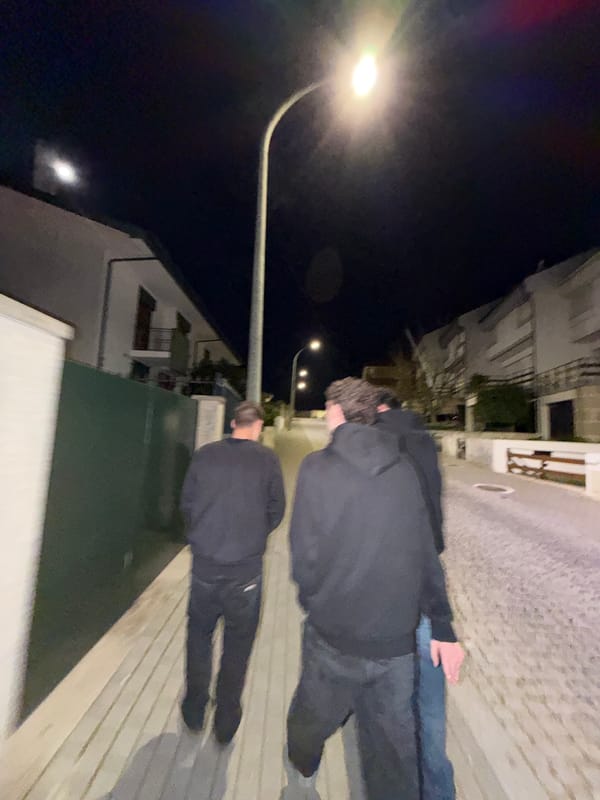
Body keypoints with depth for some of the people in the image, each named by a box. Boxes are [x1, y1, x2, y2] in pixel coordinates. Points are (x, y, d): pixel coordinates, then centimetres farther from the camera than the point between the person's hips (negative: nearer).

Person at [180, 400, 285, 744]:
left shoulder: (205, 454, -6)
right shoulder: (267, 459, -12)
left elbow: (187, 503, 2)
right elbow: (276, 511, -5)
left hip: (204, 563, 2)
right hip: (246, 567, -2)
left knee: (199, 634, 28)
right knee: (238, 642, 22)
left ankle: (194, 710, 42)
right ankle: (226, 721, 38)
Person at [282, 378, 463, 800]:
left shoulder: (318, 467, -16)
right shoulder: (403, 467, -5)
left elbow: (305, 556, -13)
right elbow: (427, 554, 0)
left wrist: (314, 603, 7)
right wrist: (444, 628, 11)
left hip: (335, 635, -1)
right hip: (397, 639, 2)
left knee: (312, 719, 27)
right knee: (394, 742, 22)